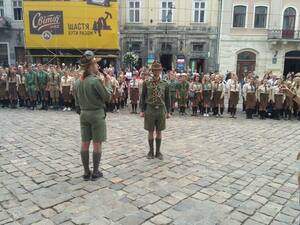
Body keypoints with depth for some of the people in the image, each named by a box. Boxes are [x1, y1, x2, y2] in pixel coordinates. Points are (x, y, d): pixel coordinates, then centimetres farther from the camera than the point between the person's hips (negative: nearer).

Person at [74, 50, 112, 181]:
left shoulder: (78, 82, 5)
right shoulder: (96, 80, -17)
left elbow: (77, 102, 11)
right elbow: (107, 97, -12)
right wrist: (107, 83, 1)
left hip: (84, 114, 7)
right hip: (97, 114, -6)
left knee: (85, 144, 10)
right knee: (97, 144, 4)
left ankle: (86, 172, 19)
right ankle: (95, 172, 12)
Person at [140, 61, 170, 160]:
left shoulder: (165, 84, 2)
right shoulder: (146, 83, -1)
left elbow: (167, 99, 6)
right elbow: (143, 97, 2)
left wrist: (168, 111, 4)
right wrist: (142, 110, -2)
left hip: (161, 110, 1)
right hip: (150, 110, -1)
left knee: (159, 132, 9)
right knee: (151, 132, 7)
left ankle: (158, 152, 21)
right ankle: (151, 151, 20)